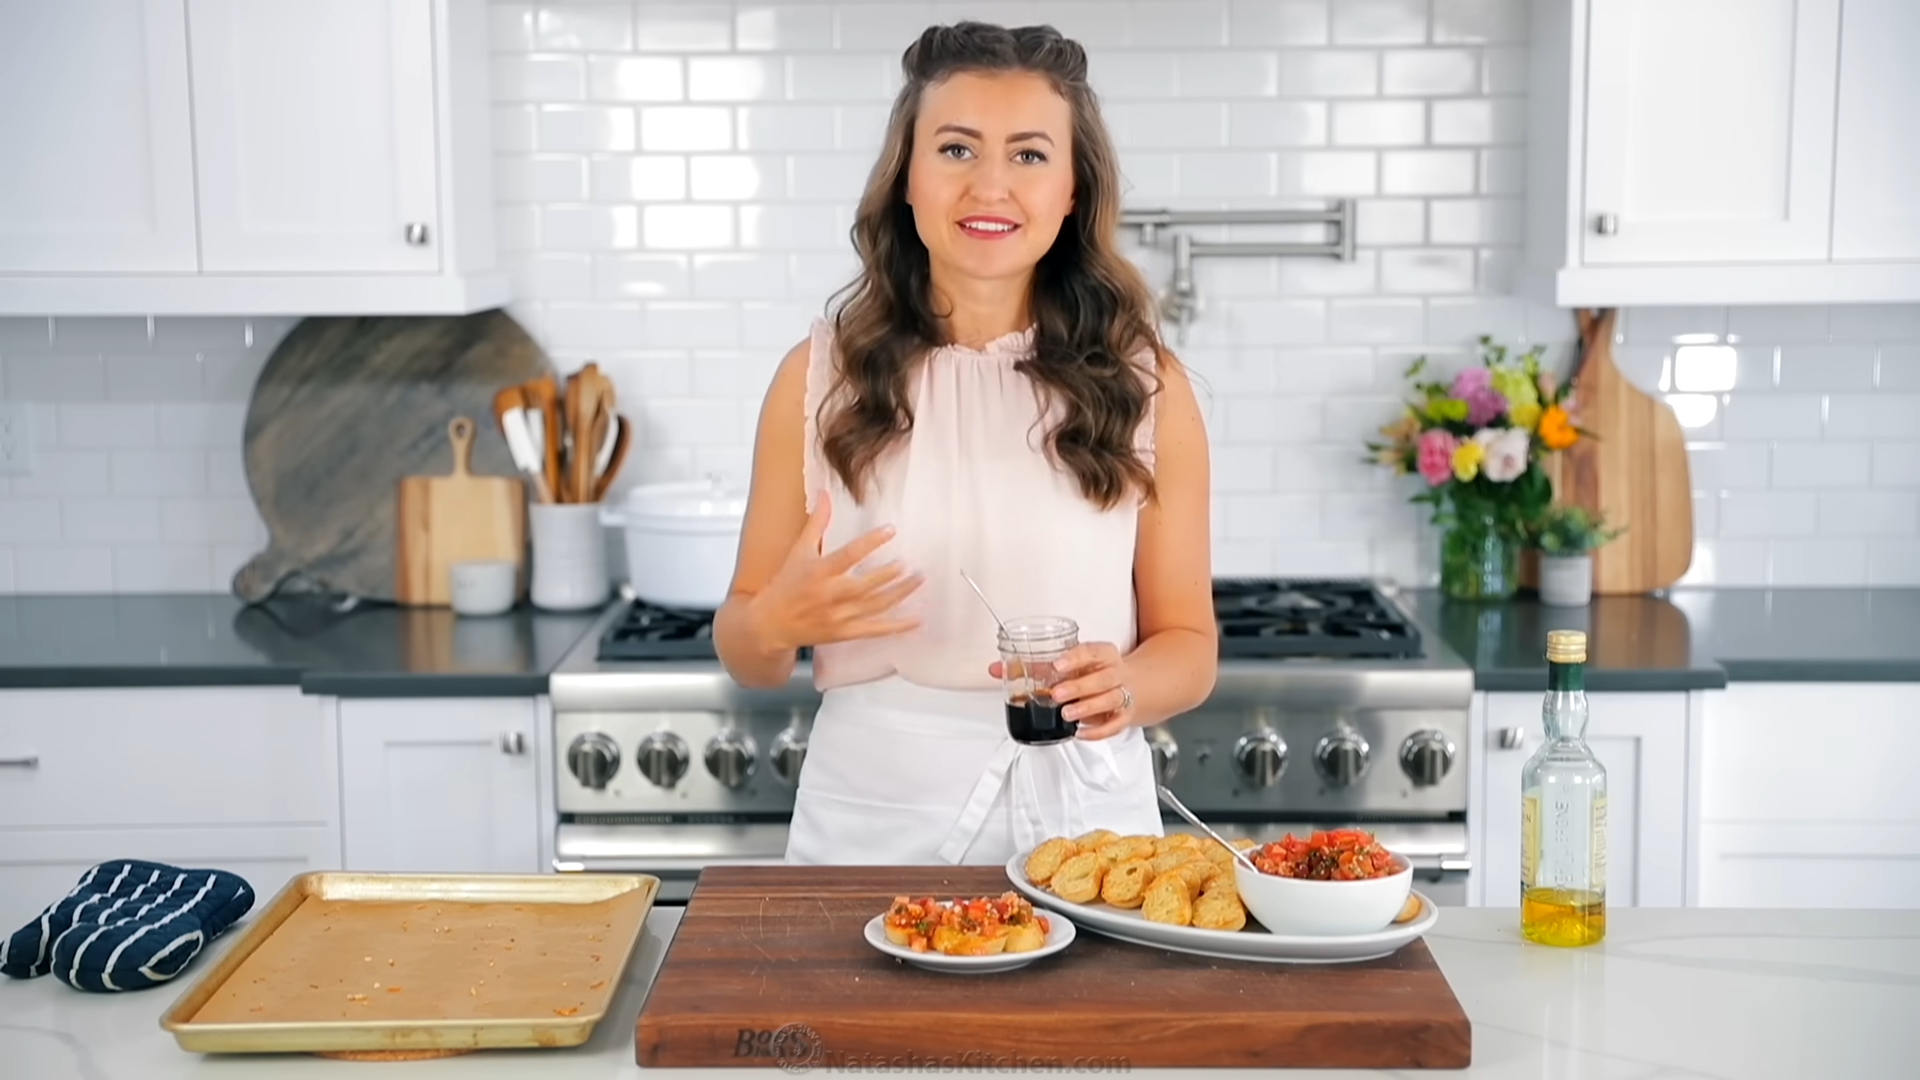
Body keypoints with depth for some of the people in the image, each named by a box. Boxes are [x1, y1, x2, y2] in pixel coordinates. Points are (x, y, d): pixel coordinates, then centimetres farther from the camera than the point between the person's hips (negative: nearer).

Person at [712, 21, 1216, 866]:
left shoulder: (1143, 386, -2)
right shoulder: (819, 376, -1)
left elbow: (1188, 643, 4)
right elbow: (747, 654, 5)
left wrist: (1124, 687, -17)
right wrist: (776, 622, -17)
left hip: (1084, 818, 0)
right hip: (872, 819, 0)